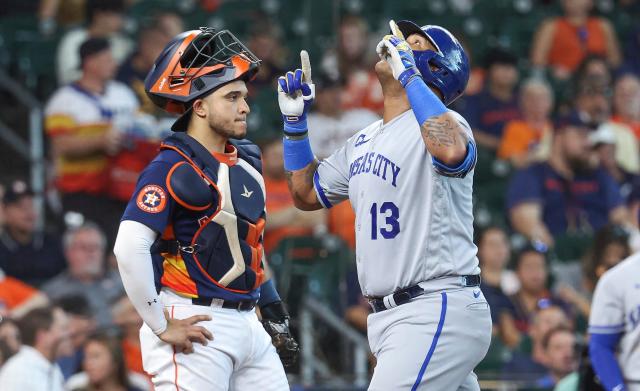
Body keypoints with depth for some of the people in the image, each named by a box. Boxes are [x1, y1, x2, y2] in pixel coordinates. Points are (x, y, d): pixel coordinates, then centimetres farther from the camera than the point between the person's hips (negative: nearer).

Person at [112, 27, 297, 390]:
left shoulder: (247, 161, 15)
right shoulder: (173, 168, -13)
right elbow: (130, 248, -23)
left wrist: (275, 317, 25)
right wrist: (161, 326, -19)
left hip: (246, 323, 9)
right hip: (195, 330, -8)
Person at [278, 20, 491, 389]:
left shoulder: (441, 122, -9)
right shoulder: (363, 142, 19)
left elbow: (451, 151, -34)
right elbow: (306, 193, 29)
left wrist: (408, 73, -25)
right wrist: (295, 120, 18)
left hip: (439, 311, -9)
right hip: (389, 317, 9)